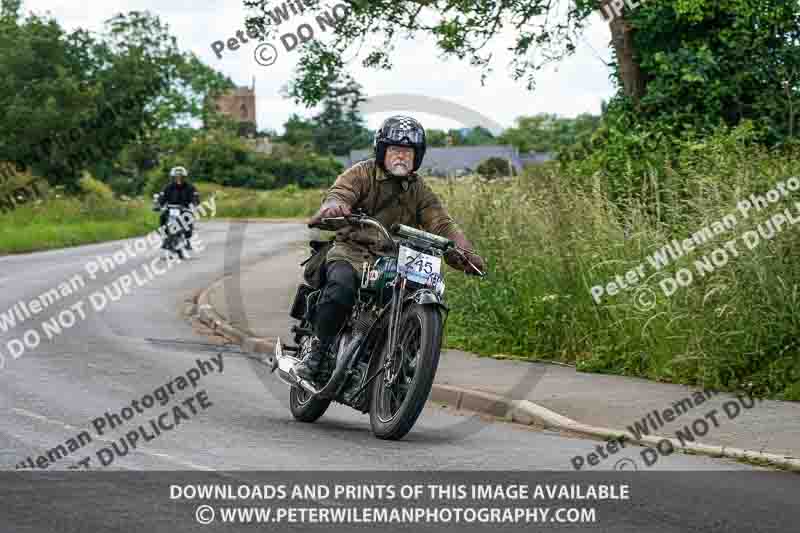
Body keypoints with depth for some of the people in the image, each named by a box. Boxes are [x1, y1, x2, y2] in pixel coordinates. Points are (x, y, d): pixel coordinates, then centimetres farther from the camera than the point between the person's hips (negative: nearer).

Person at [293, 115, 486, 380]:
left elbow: (441, 224, 3)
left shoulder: (420, 191, 14)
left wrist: (465, 253, -16)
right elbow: (339, 192, -15)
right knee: (341, 286, -35)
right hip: (351, 252, -4)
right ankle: (317, 350, -20)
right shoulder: (363, 173, 3)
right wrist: (334, 206, -42)